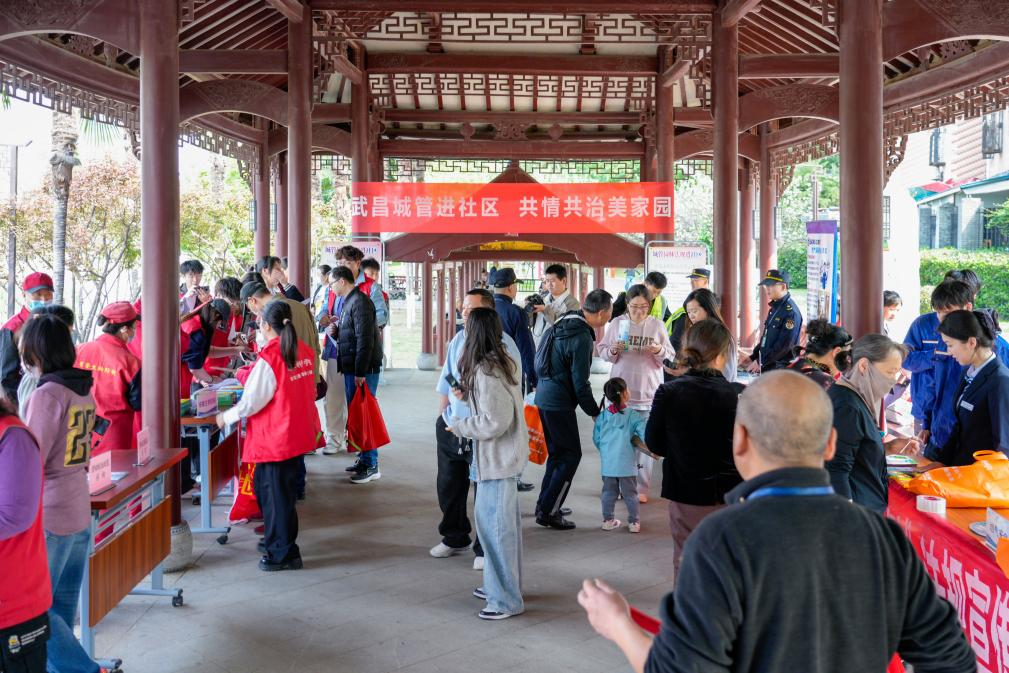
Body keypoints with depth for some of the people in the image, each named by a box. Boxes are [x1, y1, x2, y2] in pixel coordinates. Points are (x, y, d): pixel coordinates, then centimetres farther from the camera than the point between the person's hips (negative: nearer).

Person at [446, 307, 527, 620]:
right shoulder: (505, 362, 7)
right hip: (507, 454, 10)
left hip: (497, 457, -10)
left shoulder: (486, 371, -22)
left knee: (494, 522, -2)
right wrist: (468, 395, 6)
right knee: (504, 521, 19)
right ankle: (501, 583, 32)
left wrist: (459, 425, -12)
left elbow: (495, 422, -24)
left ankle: (506, 599, 7)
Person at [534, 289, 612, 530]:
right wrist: (595, 412, -6)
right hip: (559, 404, -9)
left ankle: (545, 505, 27)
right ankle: (549, 512, 3)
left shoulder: (564, 321, 8)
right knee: (571, 455, 1)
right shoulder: (582, 338, -20)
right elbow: (580, 383, -18)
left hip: (544, 397, 9)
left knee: (556, 453, 20)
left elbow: (539, 361, 16)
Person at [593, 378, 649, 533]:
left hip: (607, 463, 3)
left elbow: (596, 439, 6)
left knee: (608, 492, 15)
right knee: (630, 494, 9)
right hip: (627, 464, -3)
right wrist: (651, 448, -4)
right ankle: (634, 522, 15)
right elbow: (644, 435, -18)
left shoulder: (601, 416, 0)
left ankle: (607, 520, 20)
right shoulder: (633, 416, -11)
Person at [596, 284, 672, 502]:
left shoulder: (657, 325, 0)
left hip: (649, 392, -1)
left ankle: (642, 488, 12)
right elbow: (602, 351, 4)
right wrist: (613, 350, -17)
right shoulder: (616, 324, 0)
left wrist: (659, 350, -18)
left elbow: (670, 356, 3)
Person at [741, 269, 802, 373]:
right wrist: (753, 357, 11)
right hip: (767, 366, 9)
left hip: (781, 368, -9)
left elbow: (785, 345, -21)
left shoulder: (791, 311, -16)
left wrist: (760, 362, -18)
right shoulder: (775, 308, 13)